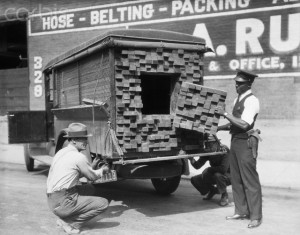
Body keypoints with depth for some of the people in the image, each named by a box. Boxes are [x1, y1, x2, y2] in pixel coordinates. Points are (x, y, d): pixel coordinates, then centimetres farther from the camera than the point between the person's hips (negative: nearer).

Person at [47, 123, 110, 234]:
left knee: (90, 188, 24)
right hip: (63, 202, -9)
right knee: (103, 203, -7)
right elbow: (92, 177, -1)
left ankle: (65, 218, 14)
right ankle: (69, 222, -4)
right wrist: (102, 170, 18)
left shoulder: (61, 152, 13)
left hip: (52, 200, 9)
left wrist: (91, 166, 22)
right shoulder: (79, 157, -13)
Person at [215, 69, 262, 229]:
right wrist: (218, 128, 10)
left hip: (246, 142, -9)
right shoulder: (237, 99, 14)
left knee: (249, 179, -3)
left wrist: (225, 114, -20)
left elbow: (244, 124, -22)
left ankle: (256, 216, 8)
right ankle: (241, 211, 24)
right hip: (235, 140, 9)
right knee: (236, 179, 13)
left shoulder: (252, 101, -13)